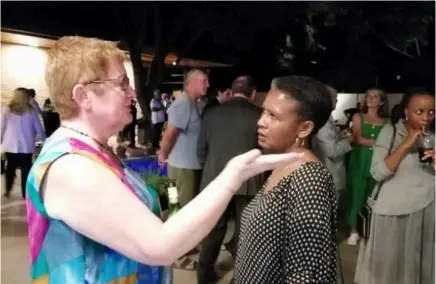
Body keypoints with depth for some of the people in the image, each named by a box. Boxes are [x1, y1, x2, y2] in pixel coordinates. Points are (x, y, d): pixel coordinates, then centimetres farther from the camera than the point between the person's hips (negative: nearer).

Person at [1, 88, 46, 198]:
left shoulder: (7, 110, 2)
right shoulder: (31, 111, -2)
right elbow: (39, 129, 1)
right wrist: (45, 140, 14)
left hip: (10, 145, 2)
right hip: (26, 146, -2)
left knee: (10, 168, 16)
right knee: (26, 170, 4)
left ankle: (7, 191, 25)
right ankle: (25, 194, 7)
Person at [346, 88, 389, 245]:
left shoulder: (386, 121, 7)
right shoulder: (358, 117, 6)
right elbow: (357, 139, -5)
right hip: (359, 162, -1)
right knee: (356, 196, 1)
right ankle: (354, 231, 11)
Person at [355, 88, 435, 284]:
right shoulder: (391, 131, -6)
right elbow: (378, 173, -17)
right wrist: (405, 145, -20)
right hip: (394, 210, -4)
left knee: (420, 264, 16)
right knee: (387, 264, 10)